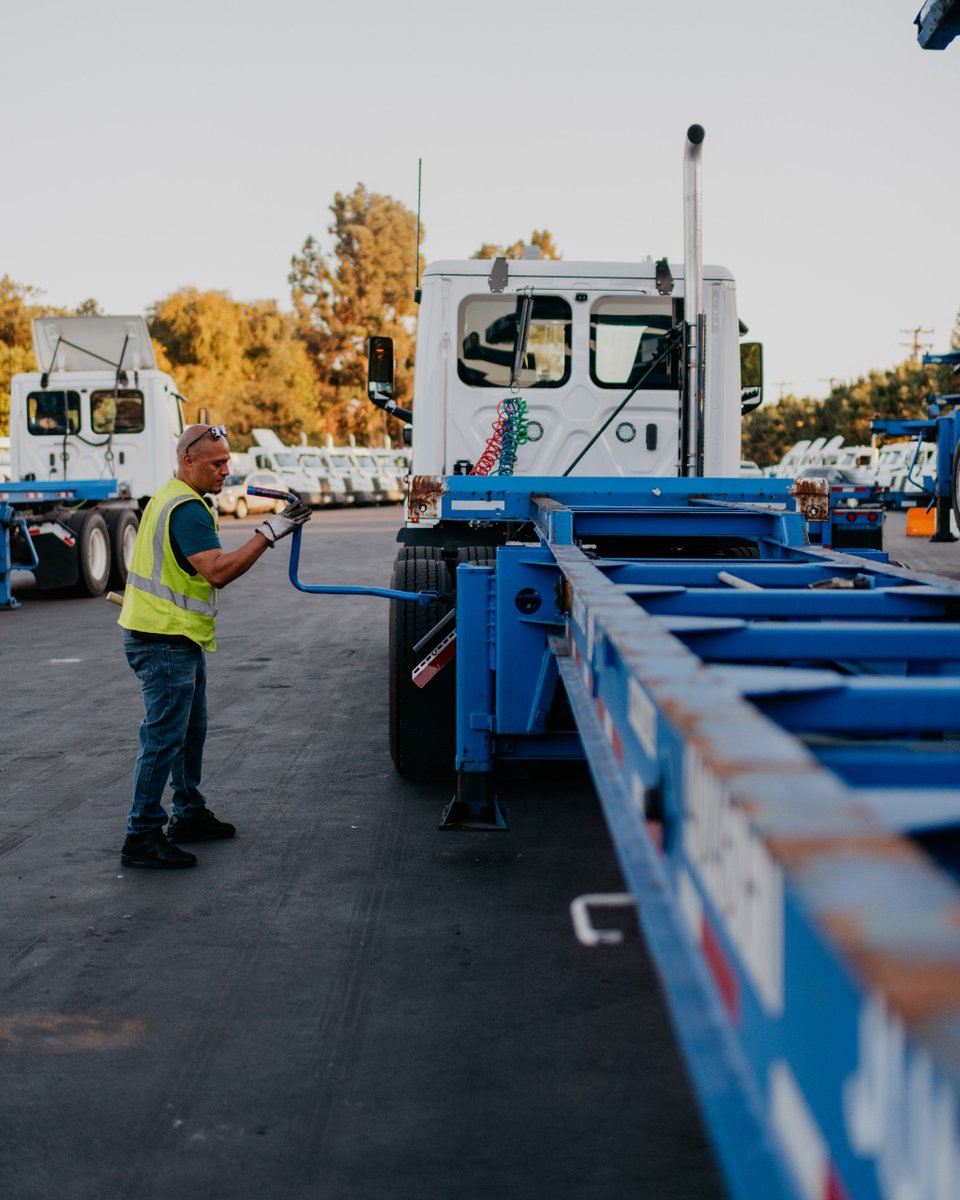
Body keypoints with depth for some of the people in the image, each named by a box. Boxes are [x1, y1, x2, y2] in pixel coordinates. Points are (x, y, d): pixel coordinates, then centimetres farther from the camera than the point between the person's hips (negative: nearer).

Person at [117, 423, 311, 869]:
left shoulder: (171, 498, 16)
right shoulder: (187, 509, -19)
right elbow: (218, 571, -28)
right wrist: (270, 532, -28)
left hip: (177, 639, 11)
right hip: (165, 642, -11)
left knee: (190, 730, 19)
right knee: (164, 736, -8)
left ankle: (190, 814, 30)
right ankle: (142, 836, -4)